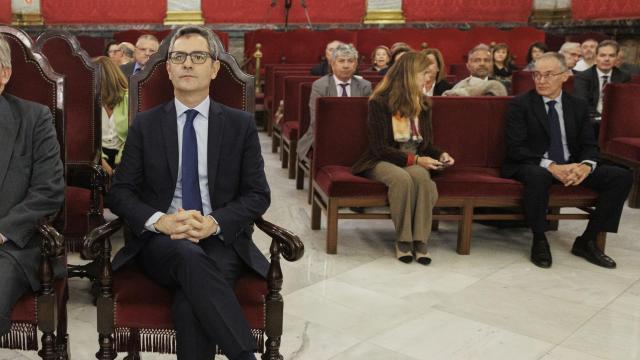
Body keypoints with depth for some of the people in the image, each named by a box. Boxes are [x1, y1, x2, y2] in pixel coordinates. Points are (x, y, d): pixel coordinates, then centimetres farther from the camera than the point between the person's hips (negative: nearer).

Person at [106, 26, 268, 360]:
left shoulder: (241, 124, 8)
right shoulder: (145, 125, 9)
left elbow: (258, 194, 4)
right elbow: (119, 191, 6)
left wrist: (214, 223, -15)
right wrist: (159, 220, -15)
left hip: (222, 240, 0)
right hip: (160, 241, 1)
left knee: (190, 301, -33)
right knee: (191, 258, -35)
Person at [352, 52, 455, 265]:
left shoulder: (423, 104, 11)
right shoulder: (380, 102, -7)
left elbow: (426, 144, 18)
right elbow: (380, 148, -13)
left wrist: (440, 155, -5)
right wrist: (414, 159, -22)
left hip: (416, 161, 4)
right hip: (383, 161, -4)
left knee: (420, 176, -34)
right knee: (402, 178, -38)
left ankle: (420, 239, -27)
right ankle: (403, 239, -22)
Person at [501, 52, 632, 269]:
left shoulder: (578, 106, 9)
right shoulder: (520, 104, -5)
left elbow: (590, 145, 7)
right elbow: (515, 148, -13)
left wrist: (586, 166, -18)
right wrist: (551, 166, -27)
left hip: (571, 166, 5)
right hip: (532, 166, -5)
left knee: (621, 176, -12)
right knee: (538, 176, -40)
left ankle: (587, 241, -3)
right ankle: (539, 241, -17)